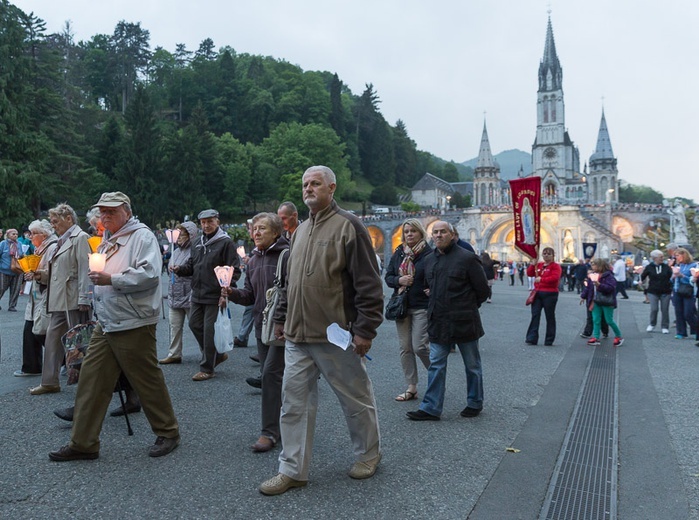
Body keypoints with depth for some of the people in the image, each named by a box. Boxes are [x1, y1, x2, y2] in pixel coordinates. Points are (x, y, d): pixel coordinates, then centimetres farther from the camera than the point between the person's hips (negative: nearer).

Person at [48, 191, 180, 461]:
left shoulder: (142, 236, -9)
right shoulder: (108, 240, 19)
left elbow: (149, 274, -22)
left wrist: (111, 279, -22)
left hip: (133, 325, -8)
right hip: (105, 325, 9)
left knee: (148, 382, 2)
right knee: (91, 380, 7)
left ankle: (168, 433, 20)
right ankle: (83, 443, 16)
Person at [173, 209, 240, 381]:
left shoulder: (226, 242, -9)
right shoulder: (199, 242, 14)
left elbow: (234, 269, -12)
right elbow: (192, 265, 19)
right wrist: (180, 269, -1)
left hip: (215, 296, -8)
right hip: (197, 294, 8)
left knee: (209, 330, -2)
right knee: (195, 324, 14)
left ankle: (207, 368, 10)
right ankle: (217, 354, 31)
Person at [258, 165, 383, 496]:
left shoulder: (348, 226, -8)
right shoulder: (301, 231, 15)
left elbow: (368, 283, -13)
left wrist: (365, 329, -16)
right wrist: (281, 318, 21)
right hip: (298, 336, 7)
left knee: (357, 400, 10)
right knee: (294, 403, 7)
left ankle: (368, 455, 32)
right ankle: (292, 470, 18)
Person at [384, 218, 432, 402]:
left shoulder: (429, 254, -6)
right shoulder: (398, 254, 9)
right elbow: (388, 276, 10)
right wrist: (399, 280, -9)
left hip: (422, 306, -5)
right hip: (401, 306, 5)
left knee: (420, 347, -9)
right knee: (405, 348, 6)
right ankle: (411, 388, 15)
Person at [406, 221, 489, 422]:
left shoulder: (467, 258, -10)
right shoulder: (429, 260, 8)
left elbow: (483, 290, -4)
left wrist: (467, 308, 4)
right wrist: (436, 309, 14)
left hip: (463, 322, -5)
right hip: (438, 322, 5)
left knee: (472, 365, 11)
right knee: (436, 365, 5)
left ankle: (475, 403, 27)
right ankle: (431, 408, 9)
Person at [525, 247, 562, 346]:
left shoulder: (555, 266, -3)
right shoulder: (538, 265, 15)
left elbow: (555, 278, -19)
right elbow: (529, 273, 8)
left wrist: (541, 279, -19)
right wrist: (533, 264, -5)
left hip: (550, 294, -5)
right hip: (537, 293, 5)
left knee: (550, 317, 4)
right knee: (535, 315, 0)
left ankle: (549, 340, 11)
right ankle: (532, 338, 0)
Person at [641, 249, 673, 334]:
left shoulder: (666, 267, 2)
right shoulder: (649, 267, 0)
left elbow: (672, 276, -2)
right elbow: (642, 277, 8)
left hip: (665, 292, 1)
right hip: (653, 292, -1)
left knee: (665, 310, 3)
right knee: (654, 309, -6)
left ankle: (665, 327, 14)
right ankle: (652, 325, 17)